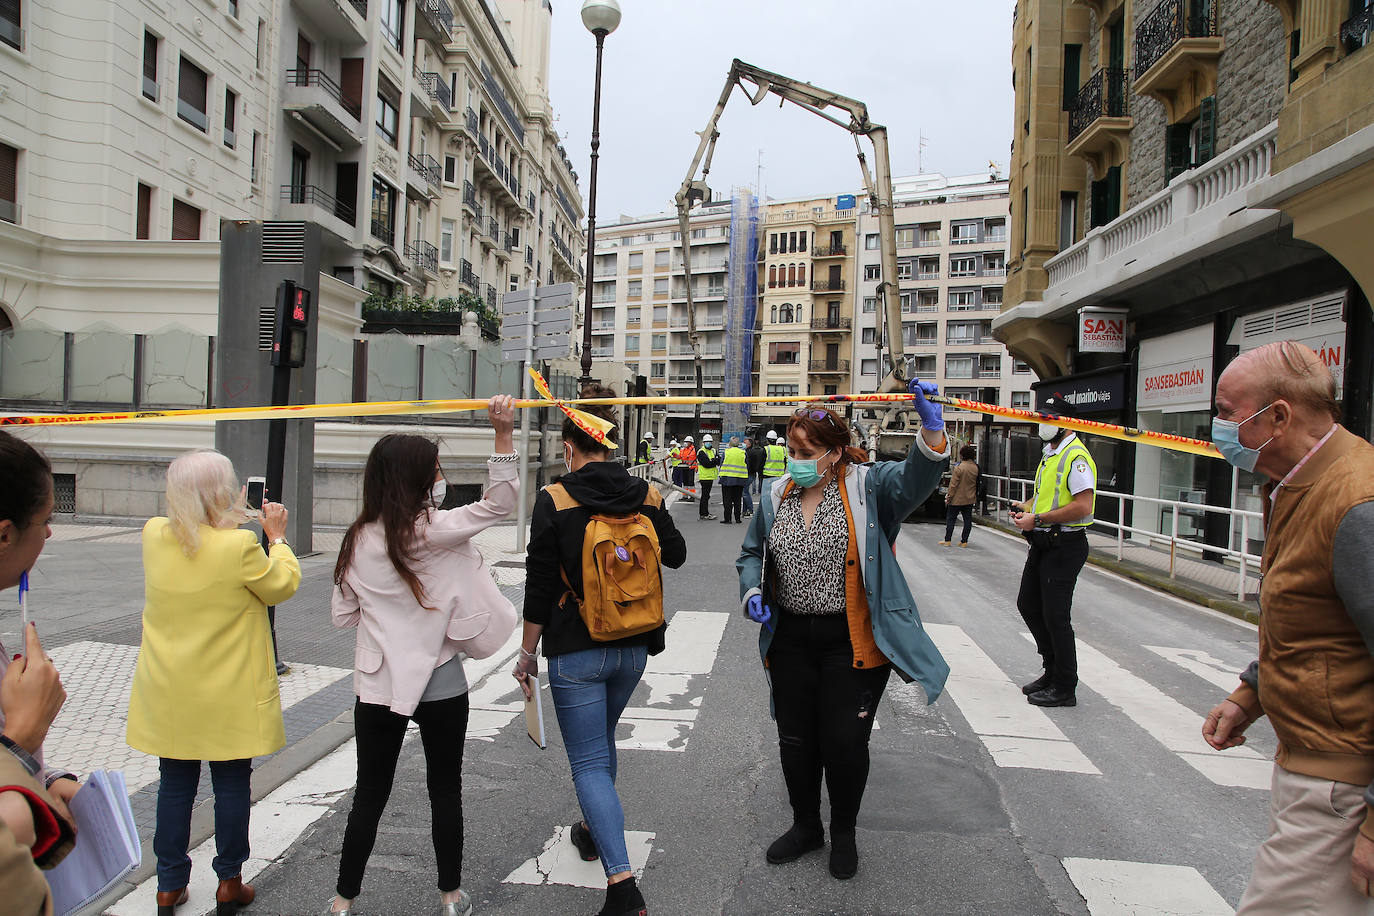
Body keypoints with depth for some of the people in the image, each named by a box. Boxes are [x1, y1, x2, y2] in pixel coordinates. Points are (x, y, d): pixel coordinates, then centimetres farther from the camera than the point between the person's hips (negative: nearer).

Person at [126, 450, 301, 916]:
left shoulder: (154, 535, -7)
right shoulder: (239, 546, -23)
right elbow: (283, 584, -7)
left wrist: (231, 519, 13)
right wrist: (276, 535, 3)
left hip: (169, 696, 5)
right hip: (228, 698, -4)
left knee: (175, 785, 16)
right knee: (231, 785, 12)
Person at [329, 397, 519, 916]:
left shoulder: (358, 540, -3)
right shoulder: (435, 532, -16)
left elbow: (343, 615, 6)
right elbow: (500, 502, -12)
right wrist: (503, 433, -18)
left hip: (378, 687, 3)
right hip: (441, 684, -3)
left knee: (370, 795, 16)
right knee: (446, 791, 14)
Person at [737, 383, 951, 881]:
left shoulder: (868, 487, -7)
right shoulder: (775, 497, 5)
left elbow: (916, 478, -26)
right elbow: (750, 553, 17)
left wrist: (932, 427, -43)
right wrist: (752, 592, -2)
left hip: (854, 642, -4)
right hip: (791, 639, 4)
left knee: (844, 742, 4)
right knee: (795, 740, 14)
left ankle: (844, 833, 33)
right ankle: (805, 826, 40)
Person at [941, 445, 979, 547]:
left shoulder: (959, 468, -18)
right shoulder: (976, 468, 0)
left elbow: (953, 484, -16)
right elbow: (977, 483, 11)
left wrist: (949, 496, -8)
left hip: (957, 499, -6)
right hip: (970, 499, 6)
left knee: (950, 518, 5)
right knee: (967, 519, 10)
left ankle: (947, 540, 8)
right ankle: (964, 541, 13)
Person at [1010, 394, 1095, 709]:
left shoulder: (1076, 457, -16)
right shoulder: (1050, 454, 16)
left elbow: (1082, 506, -25)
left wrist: (1037, 519, -21)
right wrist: (1024, 507, 9)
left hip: (1065, 545, -10)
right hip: (1043, 543, 10)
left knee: (1055, 615, -4)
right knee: (1028, 605, 15)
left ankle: (1065, 688, 9)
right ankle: (1053, 670, 29)